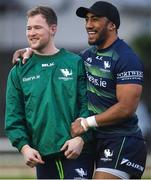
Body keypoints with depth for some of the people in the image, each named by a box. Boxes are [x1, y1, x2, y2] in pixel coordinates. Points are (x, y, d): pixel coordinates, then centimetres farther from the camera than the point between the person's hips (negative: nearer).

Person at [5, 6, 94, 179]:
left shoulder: (76, 63, 3)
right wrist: (24, 146, -8)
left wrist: (81, 138, -16)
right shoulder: (19, 72, 10)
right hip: (42, 156, 3)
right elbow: (13, 117, 7)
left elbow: (88, 106, -3)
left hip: (76, 153, -3)